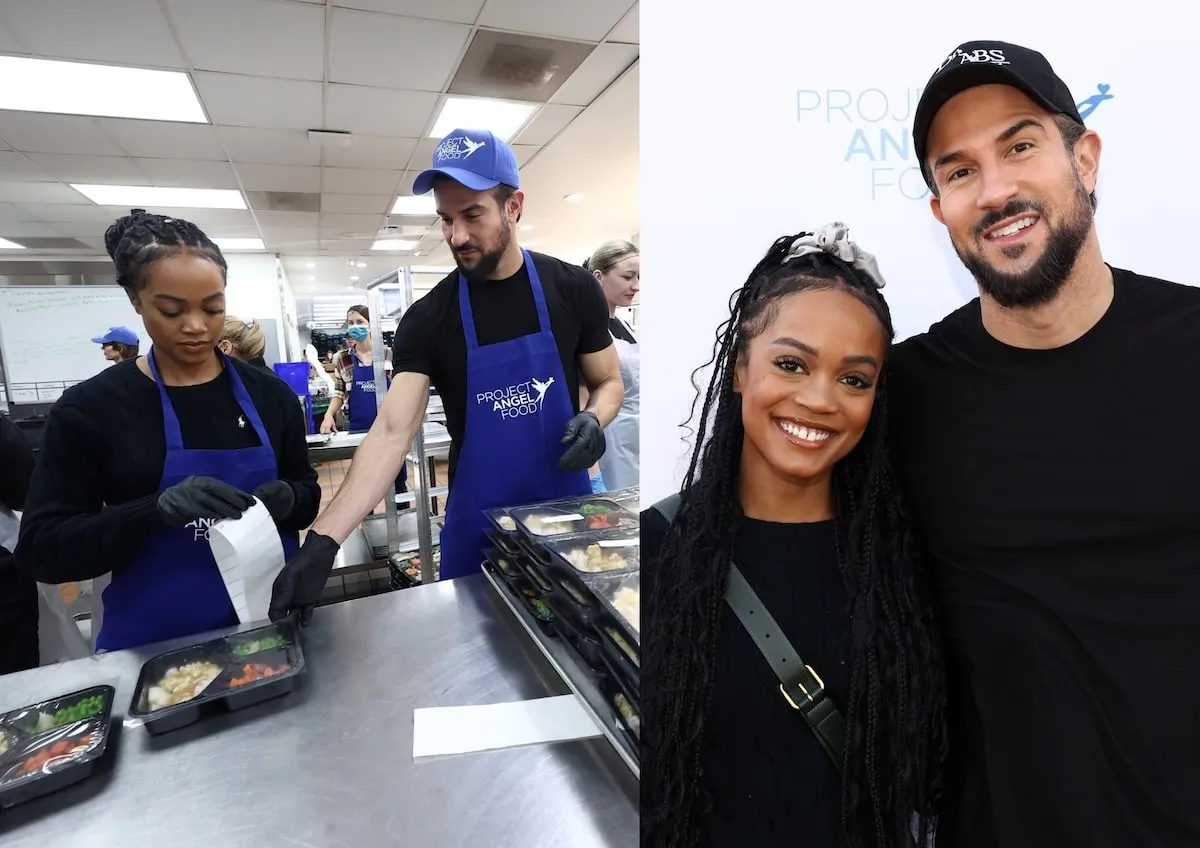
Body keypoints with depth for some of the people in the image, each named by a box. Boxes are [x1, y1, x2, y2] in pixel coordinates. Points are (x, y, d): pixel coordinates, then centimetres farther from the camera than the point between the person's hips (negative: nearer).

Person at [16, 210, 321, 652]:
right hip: (154, 642, -1)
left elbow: (307, 493, 4)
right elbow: (41, 549, -8)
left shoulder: (268, 393, -2)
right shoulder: (89, 408, -7)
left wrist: (286, 500, -19)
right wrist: (157, 509, -25)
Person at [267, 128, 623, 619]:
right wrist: (323, 541, -25)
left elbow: (608, 383, 5)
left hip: (568, 514, 1)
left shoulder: (572, 289, -5)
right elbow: (391, 432, -15)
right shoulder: (427, 319, -8)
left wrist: (594, 421, -18)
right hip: (477, 524, 0)